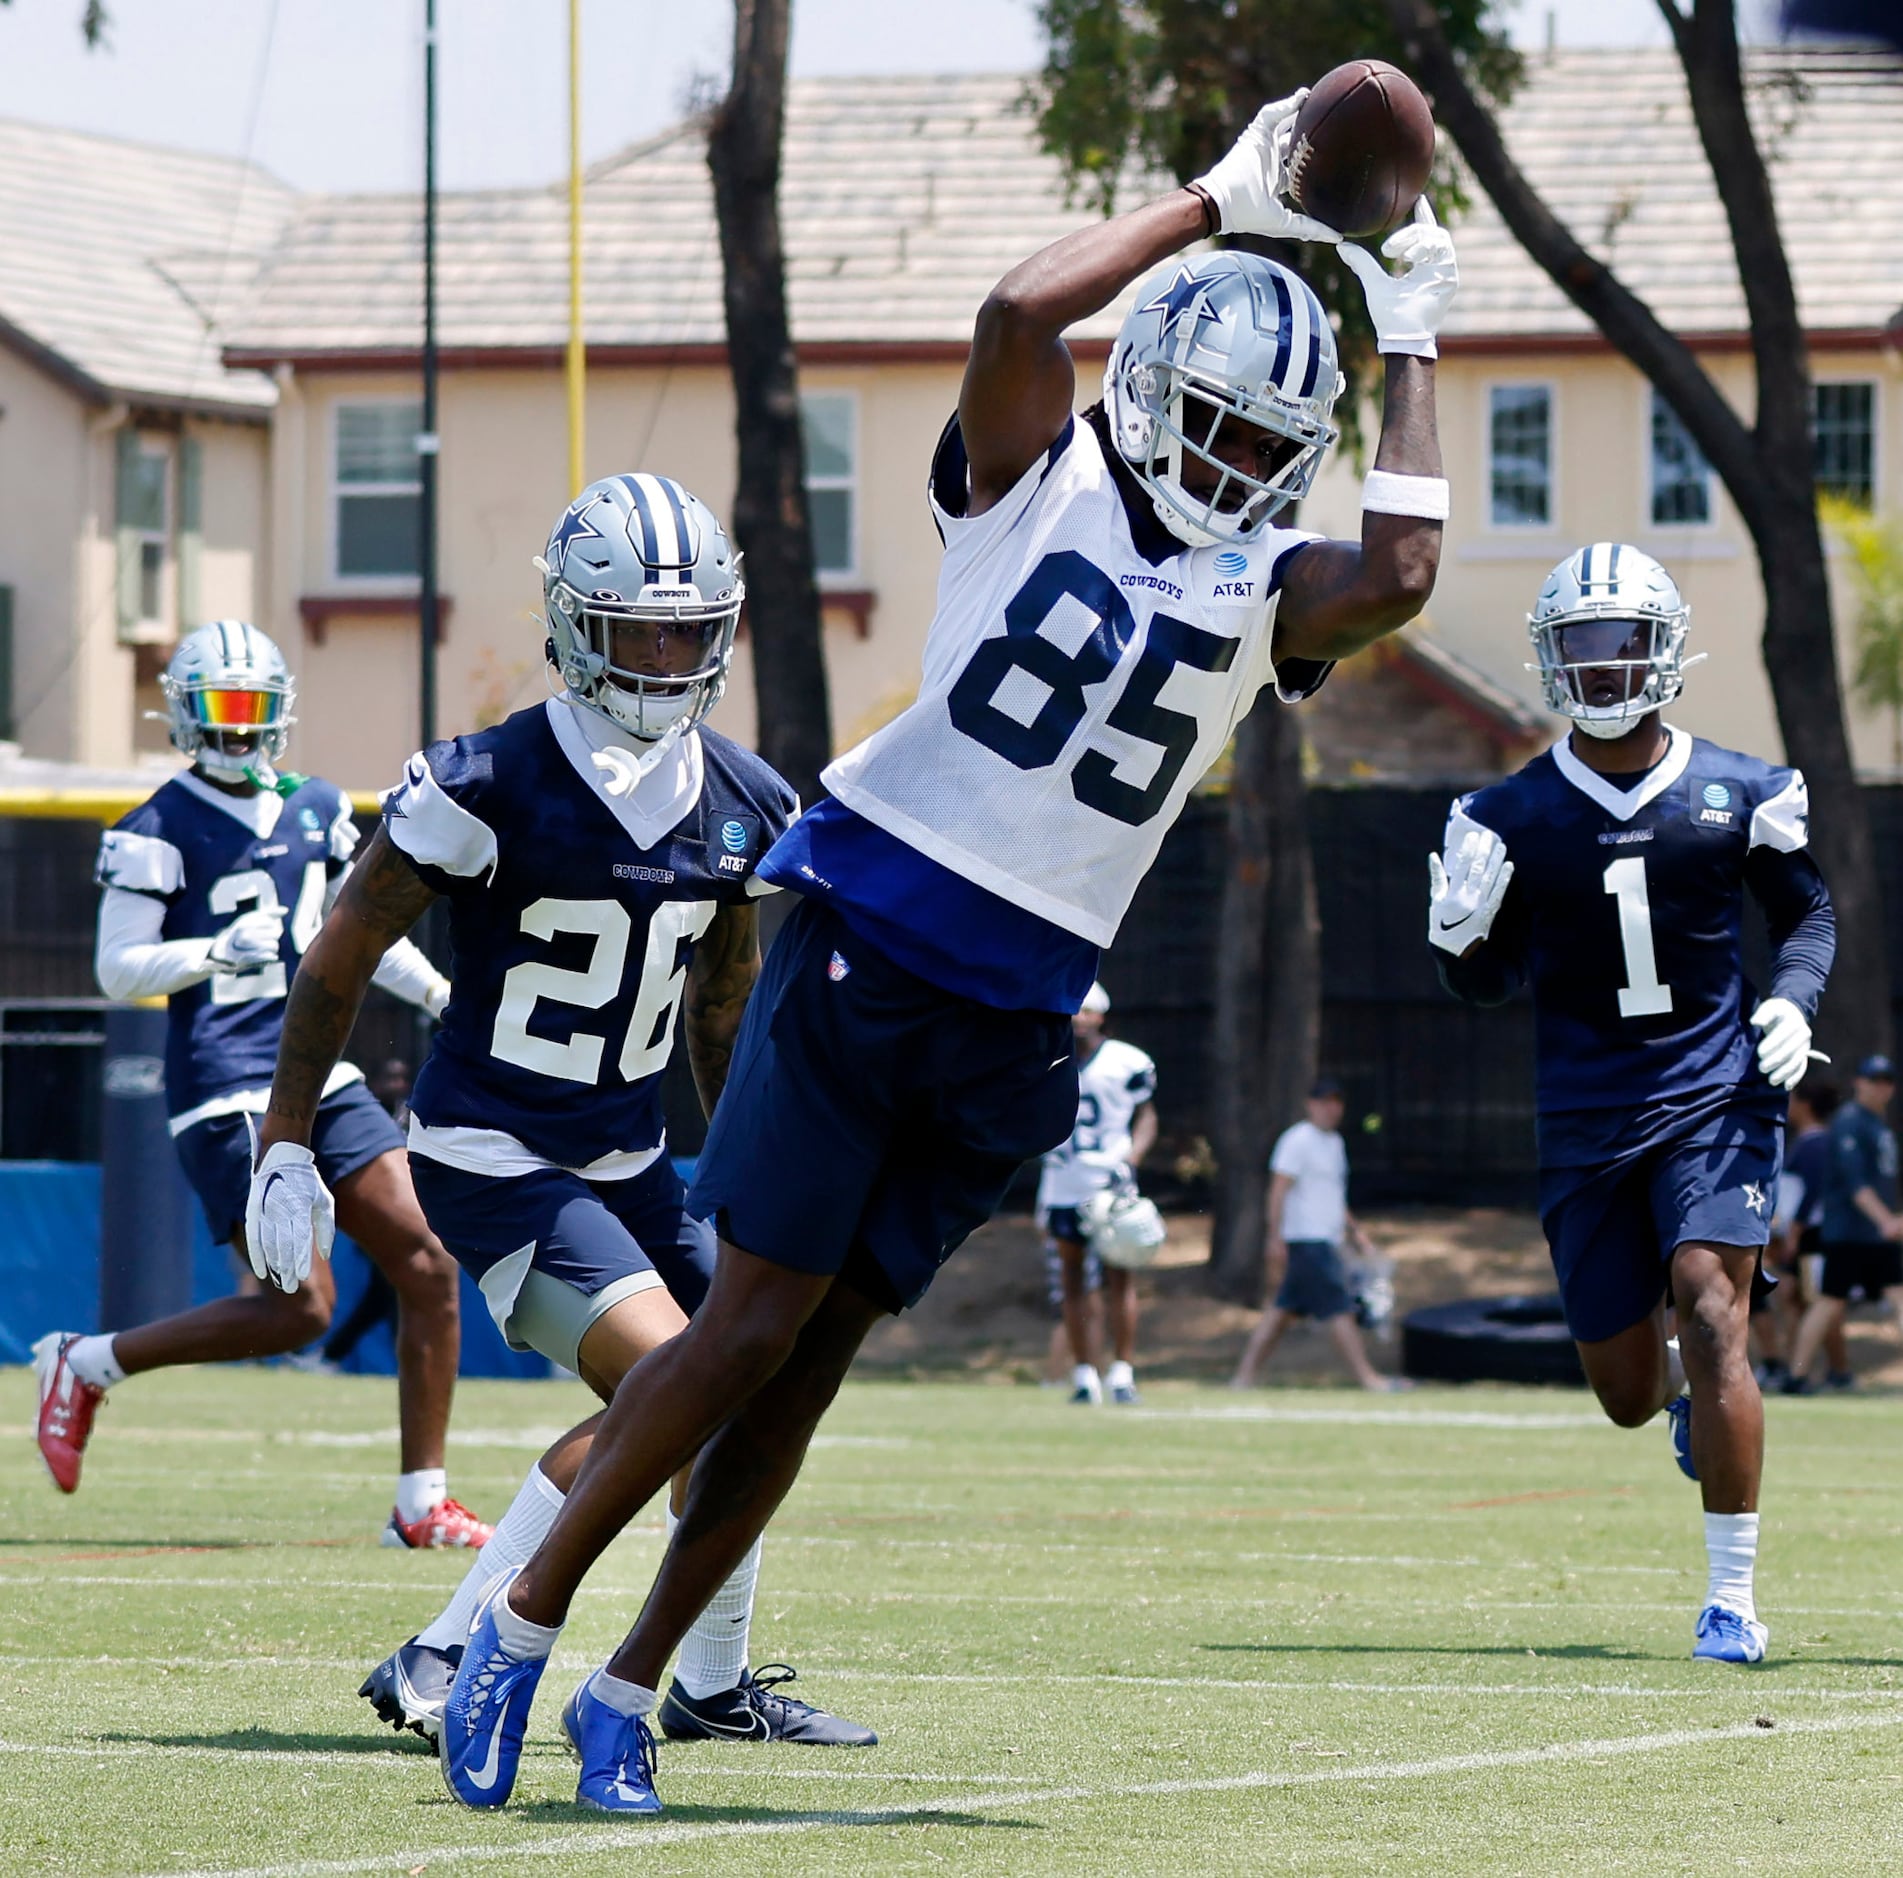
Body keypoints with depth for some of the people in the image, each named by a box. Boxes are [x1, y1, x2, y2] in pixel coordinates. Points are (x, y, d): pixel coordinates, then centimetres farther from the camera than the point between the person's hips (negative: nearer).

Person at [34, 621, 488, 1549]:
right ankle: (85, 1364, 4)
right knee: (299, 1308, -14)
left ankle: (421, 1501, 4)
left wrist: (448, 996, 16)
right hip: (227, 1090, -7)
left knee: (428, 1264, -4)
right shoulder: (161, 830, -7)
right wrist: (217, 952, -23)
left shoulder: (316, 811, 13)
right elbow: (118, 969, -8)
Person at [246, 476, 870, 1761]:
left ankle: (718, 1685, 27)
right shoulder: (491, 788, -17)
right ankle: (443, 1661, -20)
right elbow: (339, 965, -9)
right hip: (491, 1160, -7)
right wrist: (286, 1155, -8)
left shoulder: (744, 808, 2)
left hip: (629, 1159, 7)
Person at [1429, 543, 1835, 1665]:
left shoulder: (1740, 796, 0)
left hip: (1715, 1098, -2)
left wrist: (1794, 1002, -6)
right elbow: (1486, 980, 9)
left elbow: (1808, 915, 13)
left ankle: (1735, 1597, -17)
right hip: (1587, 1123, 2)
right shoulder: (1513, 819, 1)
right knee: (1628, 1391, 7)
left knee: (1712, 1313, -22)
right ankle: (1695, 1407, 48)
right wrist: (1460, 930, -13)